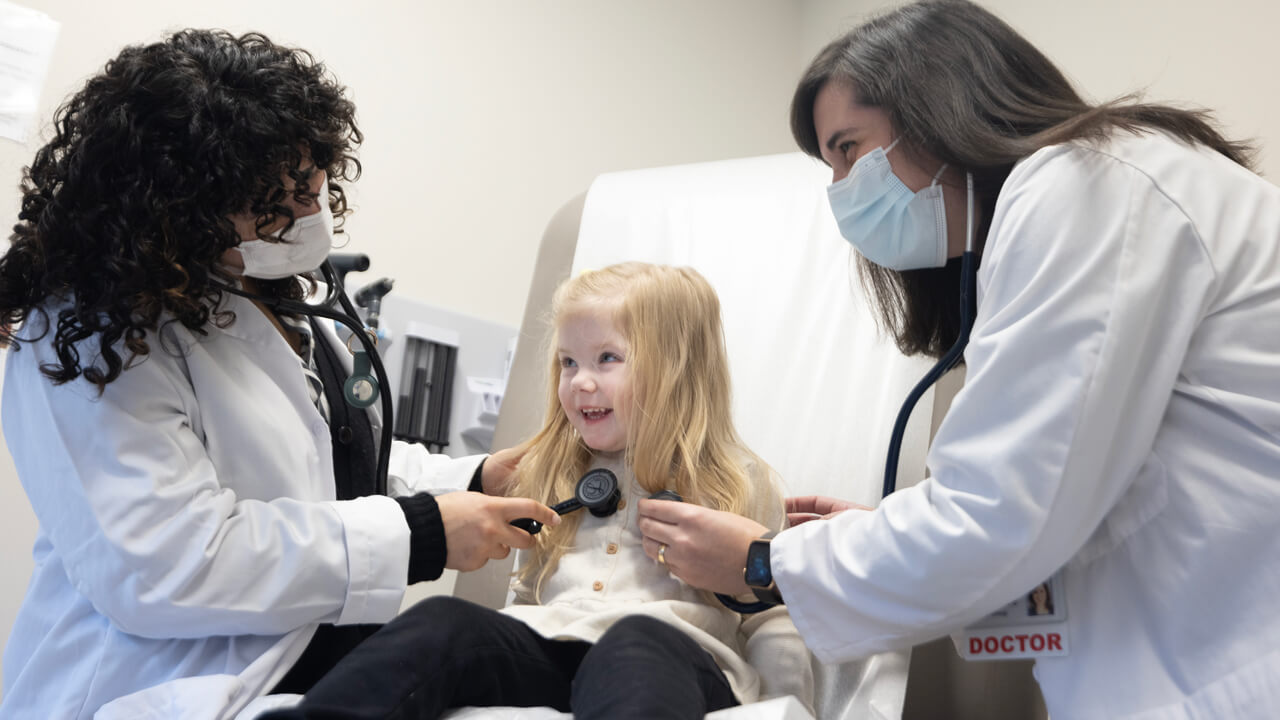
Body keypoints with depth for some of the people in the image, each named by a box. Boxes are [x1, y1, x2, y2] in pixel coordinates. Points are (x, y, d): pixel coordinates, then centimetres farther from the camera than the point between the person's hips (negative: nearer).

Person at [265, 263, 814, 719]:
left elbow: (772, 621, 8)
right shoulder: (557, 478, 22)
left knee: (635, 643, -37)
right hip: (549, 652, 5)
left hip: (673, 659, -4)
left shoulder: (737, 484, 9)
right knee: (444, 622, -22)